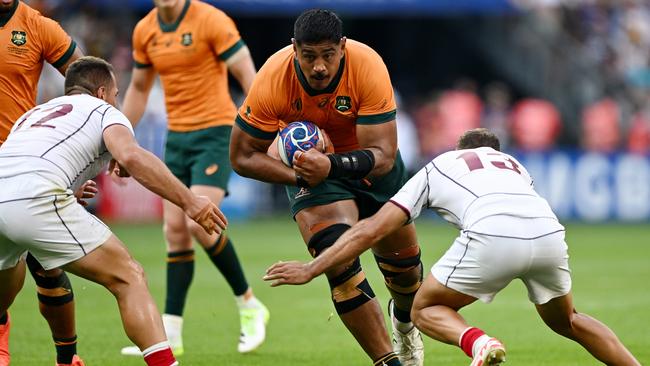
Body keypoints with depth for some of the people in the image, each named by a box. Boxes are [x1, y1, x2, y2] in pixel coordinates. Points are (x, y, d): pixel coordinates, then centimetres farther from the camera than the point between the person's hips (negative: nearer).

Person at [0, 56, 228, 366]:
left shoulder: (33, 114, 36)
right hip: (36, 199, -6)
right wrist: (188, 201, -7)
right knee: (130, 279, 0)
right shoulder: (104, 111, 17)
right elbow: (130, 156, -5)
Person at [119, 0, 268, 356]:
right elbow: (139, 88, 21)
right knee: (175, 230, 2)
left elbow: (247, 74, -13)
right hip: (176, 136, 6)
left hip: (215, 132, -6)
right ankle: (170, 335, 5)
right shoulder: (145, 31, 7)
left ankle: (249, 306, 2)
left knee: (199, 224, -18)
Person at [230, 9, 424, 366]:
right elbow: (243, 156, -18)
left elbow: (382, 156, -32)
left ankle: (404, 319, 51)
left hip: (369, 158, 1)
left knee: (402, 260, 15)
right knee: (340, 263, -23)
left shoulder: (368, 66, -32)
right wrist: (298, 176, -32)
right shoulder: (272, 81, -30)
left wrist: (331, 165, -49)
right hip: (310, 164, -1)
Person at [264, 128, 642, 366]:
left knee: (425, 309, 18)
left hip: (493, 236, -4)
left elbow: (372, 230, 25)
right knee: (566, 320, 31)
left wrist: (311, 269, 29)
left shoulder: (437, 167, 30)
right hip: (549, 231, 4)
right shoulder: (515, 164, 40)